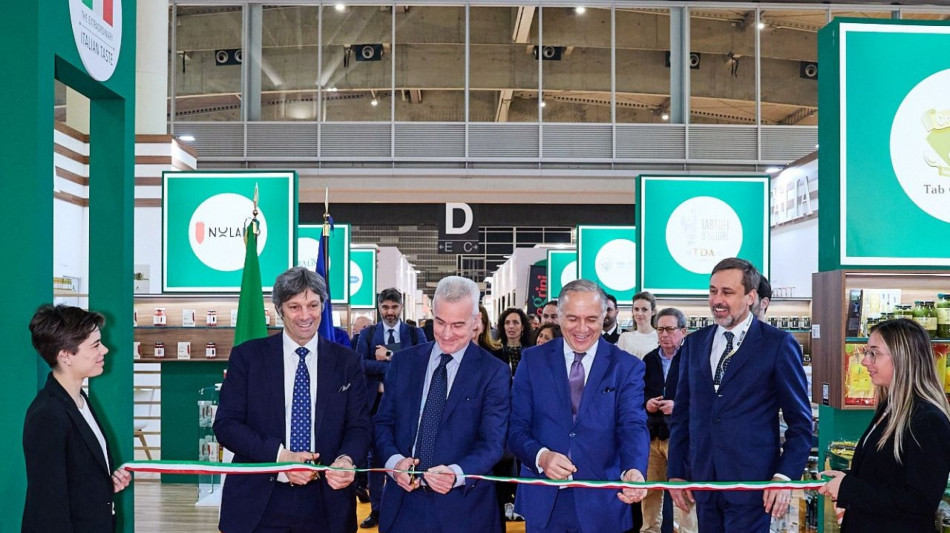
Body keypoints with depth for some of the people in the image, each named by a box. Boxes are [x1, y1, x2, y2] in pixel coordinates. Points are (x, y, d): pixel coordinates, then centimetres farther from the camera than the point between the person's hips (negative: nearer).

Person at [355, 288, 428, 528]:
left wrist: (389, 356, -17)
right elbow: (361, 364, -10)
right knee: (375, 456, 8)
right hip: (377, 402, 1)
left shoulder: (415, 334, 2)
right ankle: (376, 509, 18)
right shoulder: (367, 334, 4)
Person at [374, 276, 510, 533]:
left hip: (462, 506, -3)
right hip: (403, 501, 3)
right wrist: (395, 460, -12)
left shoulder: (494, 373, -5)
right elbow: (383, 422, 7)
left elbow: (492, 442, -11)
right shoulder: (404, 362, 5)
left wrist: (456, 473, -29)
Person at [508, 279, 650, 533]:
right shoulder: (533, 360, 2)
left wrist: (633, 470, -33)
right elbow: (516, 427, -1)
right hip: (543, 502, 1)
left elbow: (633, 426, -13)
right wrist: (541, 456, -22)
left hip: (602, 503, -1)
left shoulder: (627, 367, 0)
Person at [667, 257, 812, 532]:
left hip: (751, 485, -4)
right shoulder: (694, 343, 9)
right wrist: (676, 472, 8)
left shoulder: (778, 344, -4)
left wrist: (785, 476, -12)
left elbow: (800, 420, -3)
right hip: (702, 482, 4)